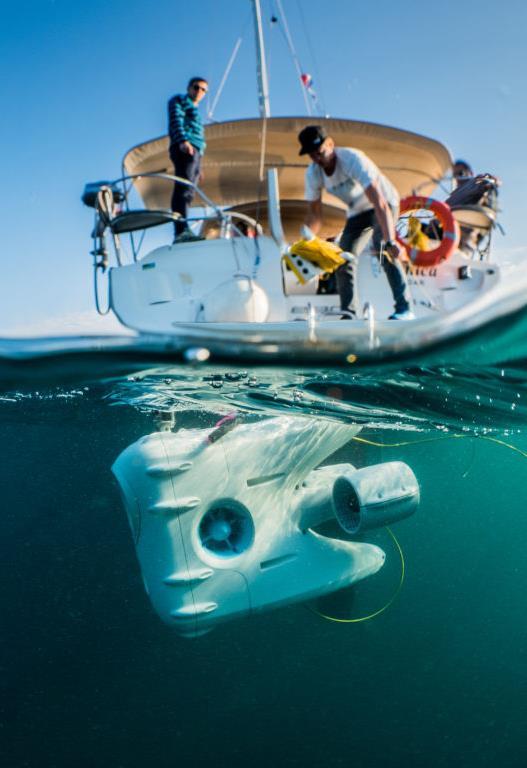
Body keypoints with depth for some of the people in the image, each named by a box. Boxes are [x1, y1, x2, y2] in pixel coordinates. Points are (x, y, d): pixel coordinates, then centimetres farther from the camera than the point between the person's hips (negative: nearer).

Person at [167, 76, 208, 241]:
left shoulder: (195, 111, 38)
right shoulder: (179, 100, 14)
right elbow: (176, 121, -5)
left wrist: (198, 167, 22)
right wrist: (183, 140, -24)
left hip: (195, 152, 9)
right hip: (185, 148, -9)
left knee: (187, 192, -4)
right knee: (184, 187, -25)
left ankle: (181, 233, -12)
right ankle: (182, 230, -42)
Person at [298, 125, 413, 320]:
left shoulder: (352, 159, -33)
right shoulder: (312, 173, -14)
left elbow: (379, 202, -42)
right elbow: (314, 213, -2)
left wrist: (390, 240, -53)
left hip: (384, 203, -6)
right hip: (358, 212, 7)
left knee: (381, 248, -30)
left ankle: (404, 309, -29)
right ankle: (347, 314, 10)